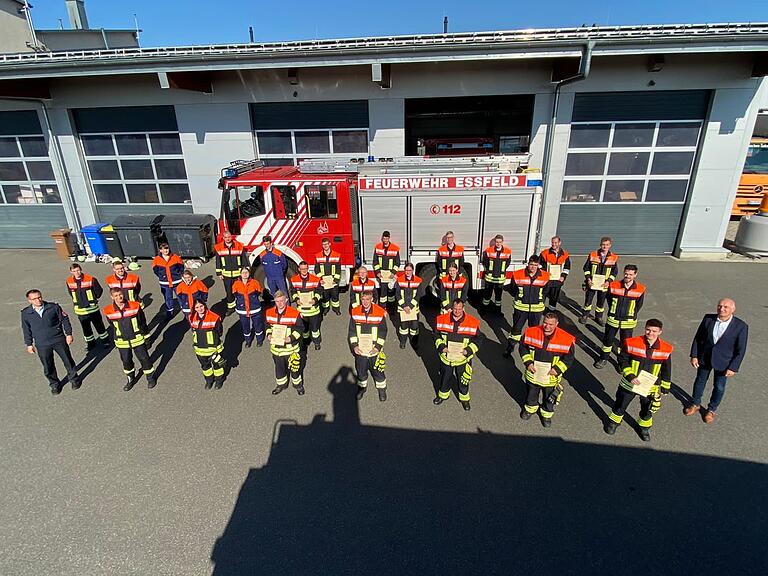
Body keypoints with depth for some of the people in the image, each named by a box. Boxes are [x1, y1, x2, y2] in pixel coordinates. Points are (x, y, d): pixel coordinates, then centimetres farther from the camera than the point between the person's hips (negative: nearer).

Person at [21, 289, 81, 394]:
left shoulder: (53, 307, -8)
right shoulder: (25, 313, -2)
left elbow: (64, 319, 0)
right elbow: (26, 330, 9)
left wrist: (68, 334, -1)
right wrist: (29, 344, 11)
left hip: (59, 340, -1)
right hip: (42, 345, 1)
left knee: (68, 361, 10)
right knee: (48, 367, 10)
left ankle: (74, 379, 31)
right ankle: (54, 384, 31)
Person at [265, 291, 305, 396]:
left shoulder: (294, 313, -17)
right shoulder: (269, 313, -3)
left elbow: (300, 328, -11)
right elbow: (268, 325, 12)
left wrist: (291, 338, -24)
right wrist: (269, 334, -7)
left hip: (291, 347, -4)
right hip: (276, 347, 4)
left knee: (294, 367, 12)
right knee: (279, 367, 21)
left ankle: (298, 384, 36)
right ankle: (281, 384, 44)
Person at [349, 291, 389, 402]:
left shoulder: (380, 313, -11)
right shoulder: (354, 312, -5)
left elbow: (383, 331, -6)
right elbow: (351, 330, 1)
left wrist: (378, 347, -13)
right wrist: (354, 345, -7)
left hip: (375, 350, -2)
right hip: (360, 350, 2)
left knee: (378, 371, 11)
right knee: (361, 371, 18)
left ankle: (382, 389, 36)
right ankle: (362, 387, 43)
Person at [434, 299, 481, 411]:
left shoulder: (473, 322, -14)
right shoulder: (442, 319, -10)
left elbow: (477, 340, -5)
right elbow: (437, 335, 2)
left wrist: (468, 350, -18)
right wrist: (441, 346, -13)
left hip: (463, 358, -1)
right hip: (446, 356, 1)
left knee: (463, 380, 16)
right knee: (445, 377, 21)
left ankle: (464, 398, 41)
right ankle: (443, 395, 47)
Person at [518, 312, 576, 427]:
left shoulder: (566, 339, -20)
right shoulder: (531, 333, -17)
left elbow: (569, 357, -7)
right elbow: (523, 348, -2)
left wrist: (558, 369, -16)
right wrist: (528, 362, -11)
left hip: (551, 377, -1)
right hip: (533, 374, 1)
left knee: (550, 398, 22)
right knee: (531, 395, 25)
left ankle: (547, 414, 50)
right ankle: (530, 408, 54)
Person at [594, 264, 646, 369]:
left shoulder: (640, 289, -9)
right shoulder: (614, 285, -10)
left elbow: (639, 305, 6)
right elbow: (608, 298, 7)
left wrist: (632, 315, 3)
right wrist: (613, 311, 6)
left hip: (628, 322, 0)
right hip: (613, 319, 1)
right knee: (608, 339, 13)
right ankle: (604, 358, 31)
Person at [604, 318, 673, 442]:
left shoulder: (666, 349, -11)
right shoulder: (632, 343, -19)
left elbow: (666, 370, 2)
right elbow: (623, 360, -9)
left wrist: (665, 387, 8)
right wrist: (630, 376, -18)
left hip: (651, 387, 2)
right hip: (629, 384, -2)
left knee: (647, 409, 20)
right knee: (621, 405, 15)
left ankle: (644, 428, 47)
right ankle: (613, 422, 40)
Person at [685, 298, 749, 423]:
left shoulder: (741, 326, -17)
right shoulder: (708, 319, -12)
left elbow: (740, 350, -10)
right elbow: (697, 338, -2)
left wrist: (733, 368, -11)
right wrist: (694, 355, -4)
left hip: (723, 362, -2)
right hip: (704, 358, 2)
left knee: (719, 387, 15)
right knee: (700, 381, 18)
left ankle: (712, 409, 37)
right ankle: (696, 404, 40)